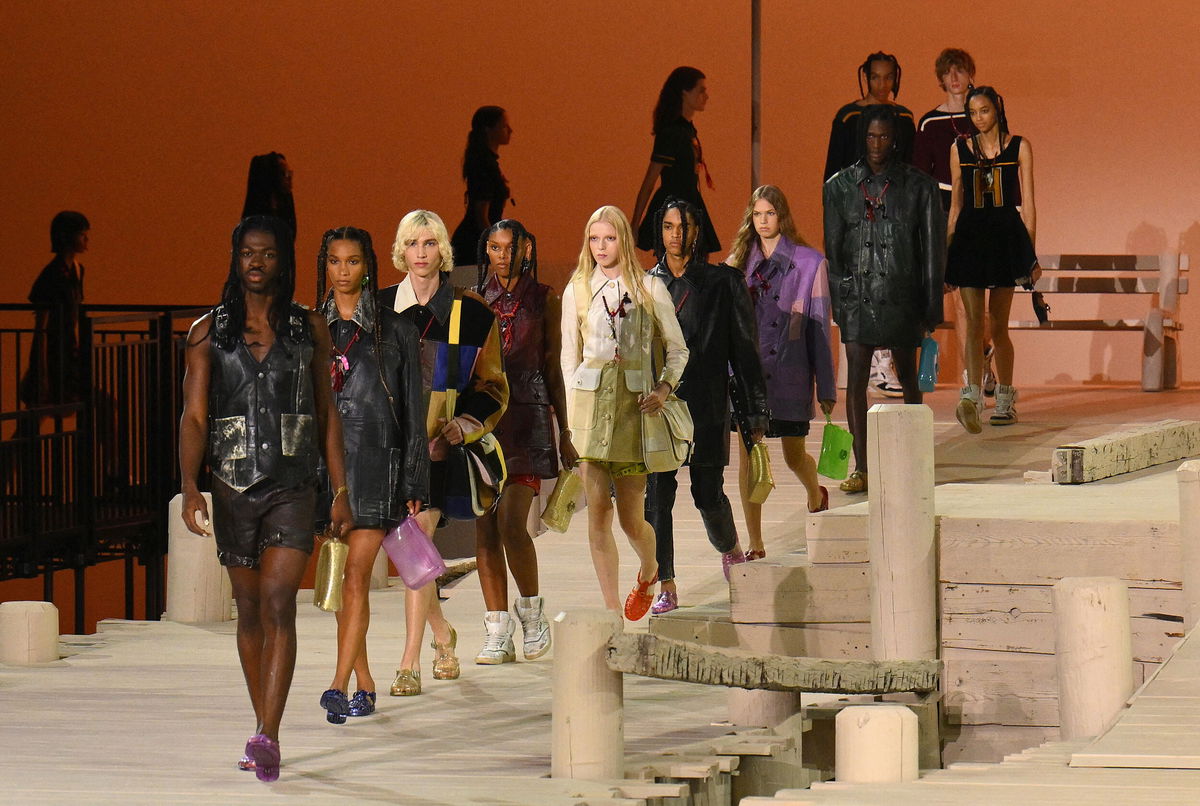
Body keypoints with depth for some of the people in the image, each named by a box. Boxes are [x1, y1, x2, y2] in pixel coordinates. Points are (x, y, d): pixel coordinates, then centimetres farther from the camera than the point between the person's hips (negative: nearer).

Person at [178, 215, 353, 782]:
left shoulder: (310, 328, 5)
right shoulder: (208, 331, 3)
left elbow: (327, 414, 10)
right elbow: (193, 416, -2)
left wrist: (341, 491, 7)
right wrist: (190, 490, -15)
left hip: (293, 486, -1)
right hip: (233, 487, 2)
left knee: (278, 603, -15)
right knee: (250, 610, 10)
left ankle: (267, 738, -22)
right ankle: (263, 730, 23)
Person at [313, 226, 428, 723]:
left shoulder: (393, 329, 3)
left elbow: (412, 409, 4)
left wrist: (415, 482, -1)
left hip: (375, 462, -3)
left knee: (356, 575, -12)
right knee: (337, 579, 7)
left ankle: (340, 685, -17)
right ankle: (365, 684, 17)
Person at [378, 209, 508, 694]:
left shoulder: (470, 313, 1)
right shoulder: (380, 307, 8)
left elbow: (492, 386, 6)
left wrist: (463, 426, -8)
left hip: (439, 443, -3)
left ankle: (410, 664, -13)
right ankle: (442, 633, 33)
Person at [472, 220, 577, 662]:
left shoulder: (544, 299, 8)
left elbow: (552, 367, 11)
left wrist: (564, 434, 9)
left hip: (527, 416, -2)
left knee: (512, 523, -14)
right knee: (485, 527, 0)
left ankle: (532, 610, 8)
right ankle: (498, 632, 4)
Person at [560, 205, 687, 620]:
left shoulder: (649, 289, 6)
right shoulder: (577, 291, 10)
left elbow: (677, 348, 11)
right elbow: (569, 358, 12)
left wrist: (664, 388, -7)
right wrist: (571, 416, 4)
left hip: (634, 402, -1)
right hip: (590, 399, 1)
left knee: (631, 518, -2)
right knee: (598, 512, -5)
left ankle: (648, 571, 32)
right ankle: (611, 609, -1)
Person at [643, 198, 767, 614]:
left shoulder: (722, 283, 4)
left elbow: (743, 346, 4)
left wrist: (753, 410, 0)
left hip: (706, 403, -2)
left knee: (708, 492, -2)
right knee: (656, 493, -5)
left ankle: (729, 550, 30)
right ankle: (666, 587, 0)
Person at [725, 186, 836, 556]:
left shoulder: (809, 262, -1)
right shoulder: (741, 262, 8)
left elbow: (819, 327, 0)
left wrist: (826, 387, -1)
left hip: (789, 372, -2)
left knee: (794, 456, 7)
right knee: (748, 456, -3)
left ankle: (816, 495, 42)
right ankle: (755, 546, 2)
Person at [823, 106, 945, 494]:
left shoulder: (918, 186, 3)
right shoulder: (840, 186, 5)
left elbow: (933, 248, 4)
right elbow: (831, 247, 5)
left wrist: (932, 306, 1)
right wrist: (834, 298, -2)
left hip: (901, 295, 0)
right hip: (857, 294, 0)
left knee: (907, 377, 7)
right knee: (856, 378, -7)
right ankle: (861, 469, -6)